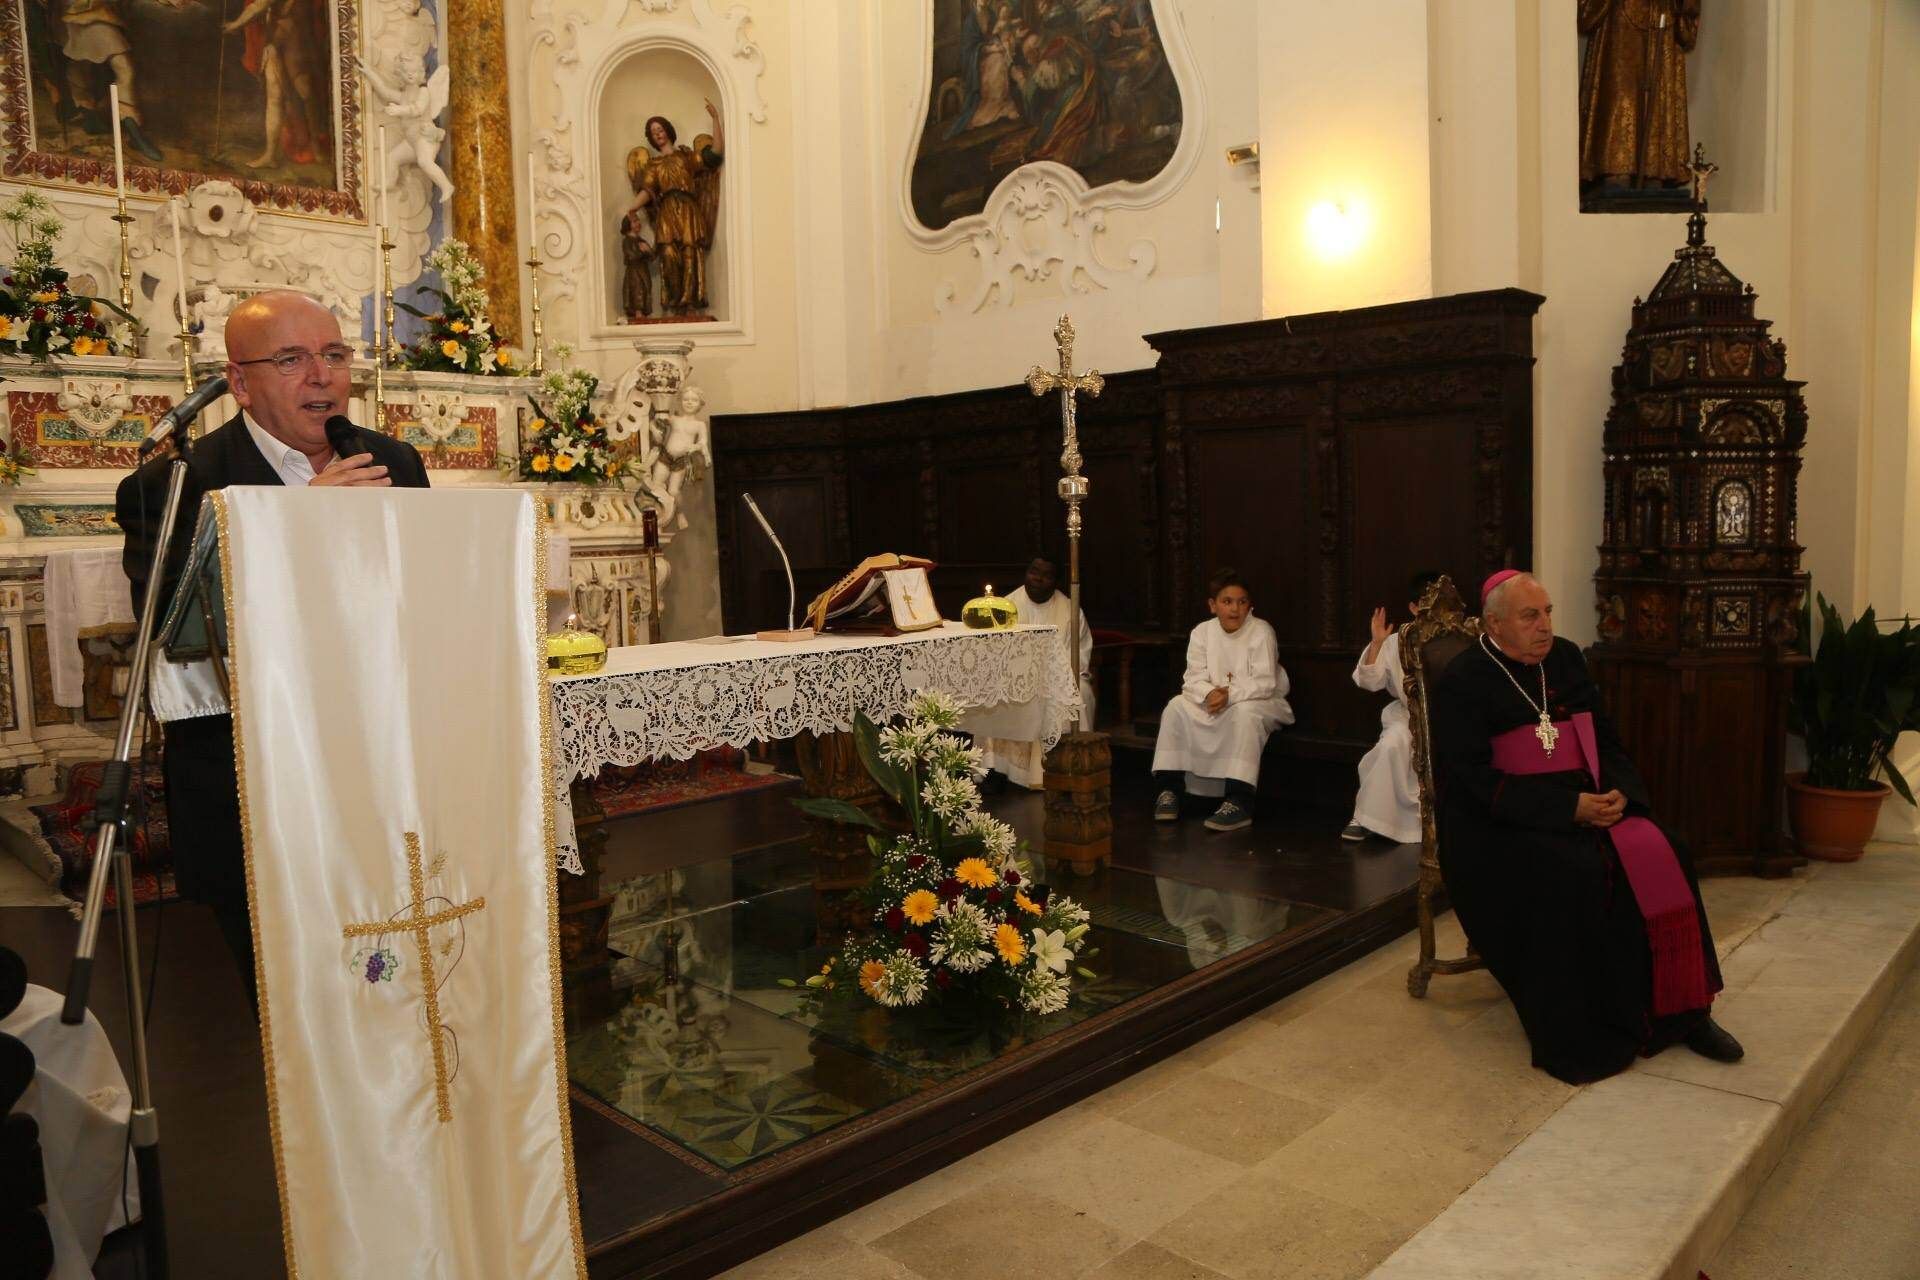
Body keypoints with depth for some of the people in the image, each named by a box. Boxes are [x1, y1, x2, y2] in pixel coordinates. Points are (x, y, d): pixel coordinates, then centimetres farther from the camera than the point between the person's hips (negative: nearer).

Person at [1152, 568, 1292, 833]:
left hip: (1260, 702, -4)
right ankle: (1169, 788, -10)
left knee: (1245, 712, -37)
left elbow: (1265, 683, -21)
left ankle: (1239, 803, -37)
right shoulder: (1202, 632, 0)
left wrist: (1230, 694, -34)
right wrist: (1210, 694, -28)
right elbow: (1195, 677, -6)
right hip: (1215, 702, 5)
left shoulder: (1261, 631, -13)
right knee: (1177, 706, -17)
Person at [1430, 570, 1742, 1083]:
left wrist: (1619, 791, -9)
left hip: (1590, 805, 6)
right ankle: (1578, 1039, -17)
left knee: (1656, 858, -20)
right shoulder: (1463, 682, -9)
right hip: (1507, 825, -6)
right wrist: (1568, 807, -21)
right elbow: (1475, 782, -16)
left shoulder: (1566, 659, 11)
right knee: (1571, 876, -31)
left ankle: (1679, 1011, -6)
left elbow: (1607, 739, 13)